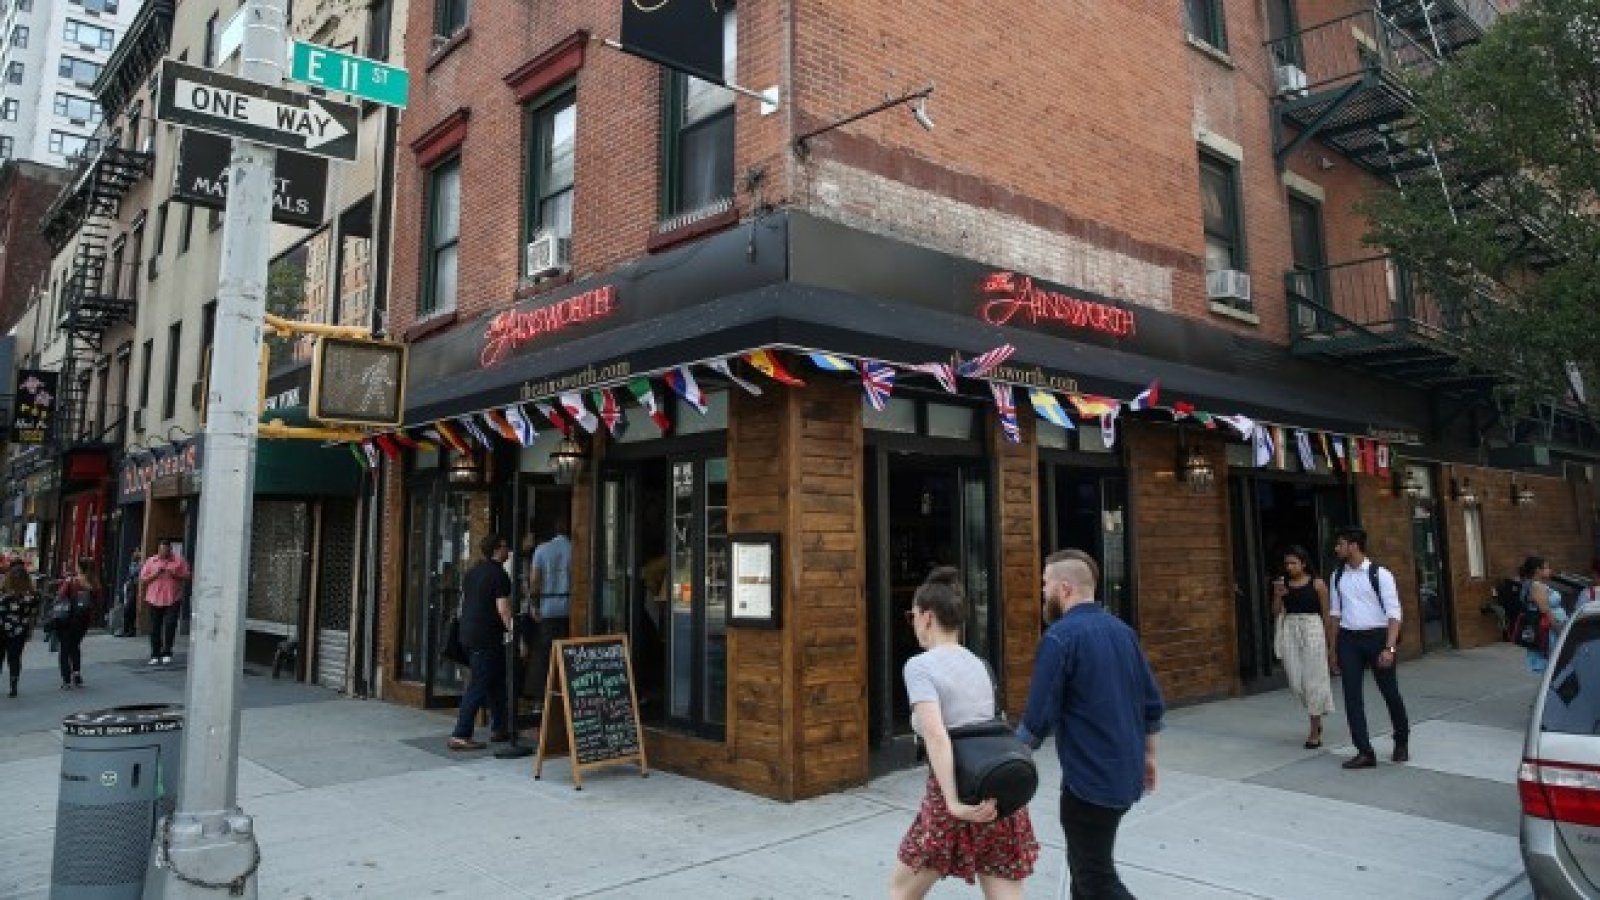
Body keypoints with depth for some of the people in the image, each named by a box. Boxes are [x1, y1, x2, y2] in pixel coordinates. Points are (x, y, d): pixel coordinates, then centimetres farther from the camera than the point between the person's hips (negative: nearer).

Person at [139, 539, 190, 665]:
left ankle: (167, 653, 1)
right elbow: (142, 579, 6)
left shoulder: (179, 560, 4)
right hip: (155, 600, 2)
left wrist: (175, 575, -13)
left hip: (172, 599, -2)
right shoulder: (151, 561, 8)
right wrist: (155, 574, -10)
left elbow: (187, 576, 4)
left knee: (170, 625, -11)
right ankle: (155, 655, 16)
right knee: (155, 629, 7)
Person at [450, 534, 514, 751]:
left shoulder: (472, 572, 13)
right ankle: (460, 736, -5)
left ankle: (497, 729, 24)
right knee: (478, 686, -5)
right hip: (487, 638, -9)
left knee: (496, 681, 18)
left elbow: (464, 602, 19)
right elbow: (503, 610, -18)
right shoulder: (499, 574, -14)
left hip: (469, 633, 9)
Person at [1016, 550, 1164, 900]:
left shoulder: (1060, 636, -18)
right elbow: (1152, 703, 10)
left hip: (1090, 778, -8)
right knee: (1086, 861, 23)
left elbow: (1039, 717, -17)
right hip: (1127, 774, 8)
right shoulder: (1122, 630, 5)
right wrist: (1147, 754, 22)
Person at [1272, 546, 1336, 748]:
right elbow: (1278, 612, 7)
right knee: (1295, 682, 6)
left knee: (1313, 680, 0)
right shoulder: (1282, 583, 7)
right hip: (1289, 632, 4)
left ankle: (1315, 732, 10)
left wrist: (1330, 643, 3)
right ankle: (1316, 718, 31)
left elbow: (1326, 614, 2)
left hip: (1312, 631, -4)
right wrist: (1277, 594, -10)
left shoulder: (1317, 584, -2)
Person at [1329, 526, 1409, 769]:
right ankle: (1364, 752, 6)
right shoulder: (1338, 576, 7)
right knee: (1352, 695, -1)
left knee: (1390, 692, 11)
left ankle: (1402, 743, 35)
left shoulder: (1380, 575, -9)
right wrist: (1334, 649, 11)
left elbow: (1394, 614, -11)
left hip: (1377, 637, -4)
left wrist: (1389, 648, -20)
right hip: (1348, 640, 4)